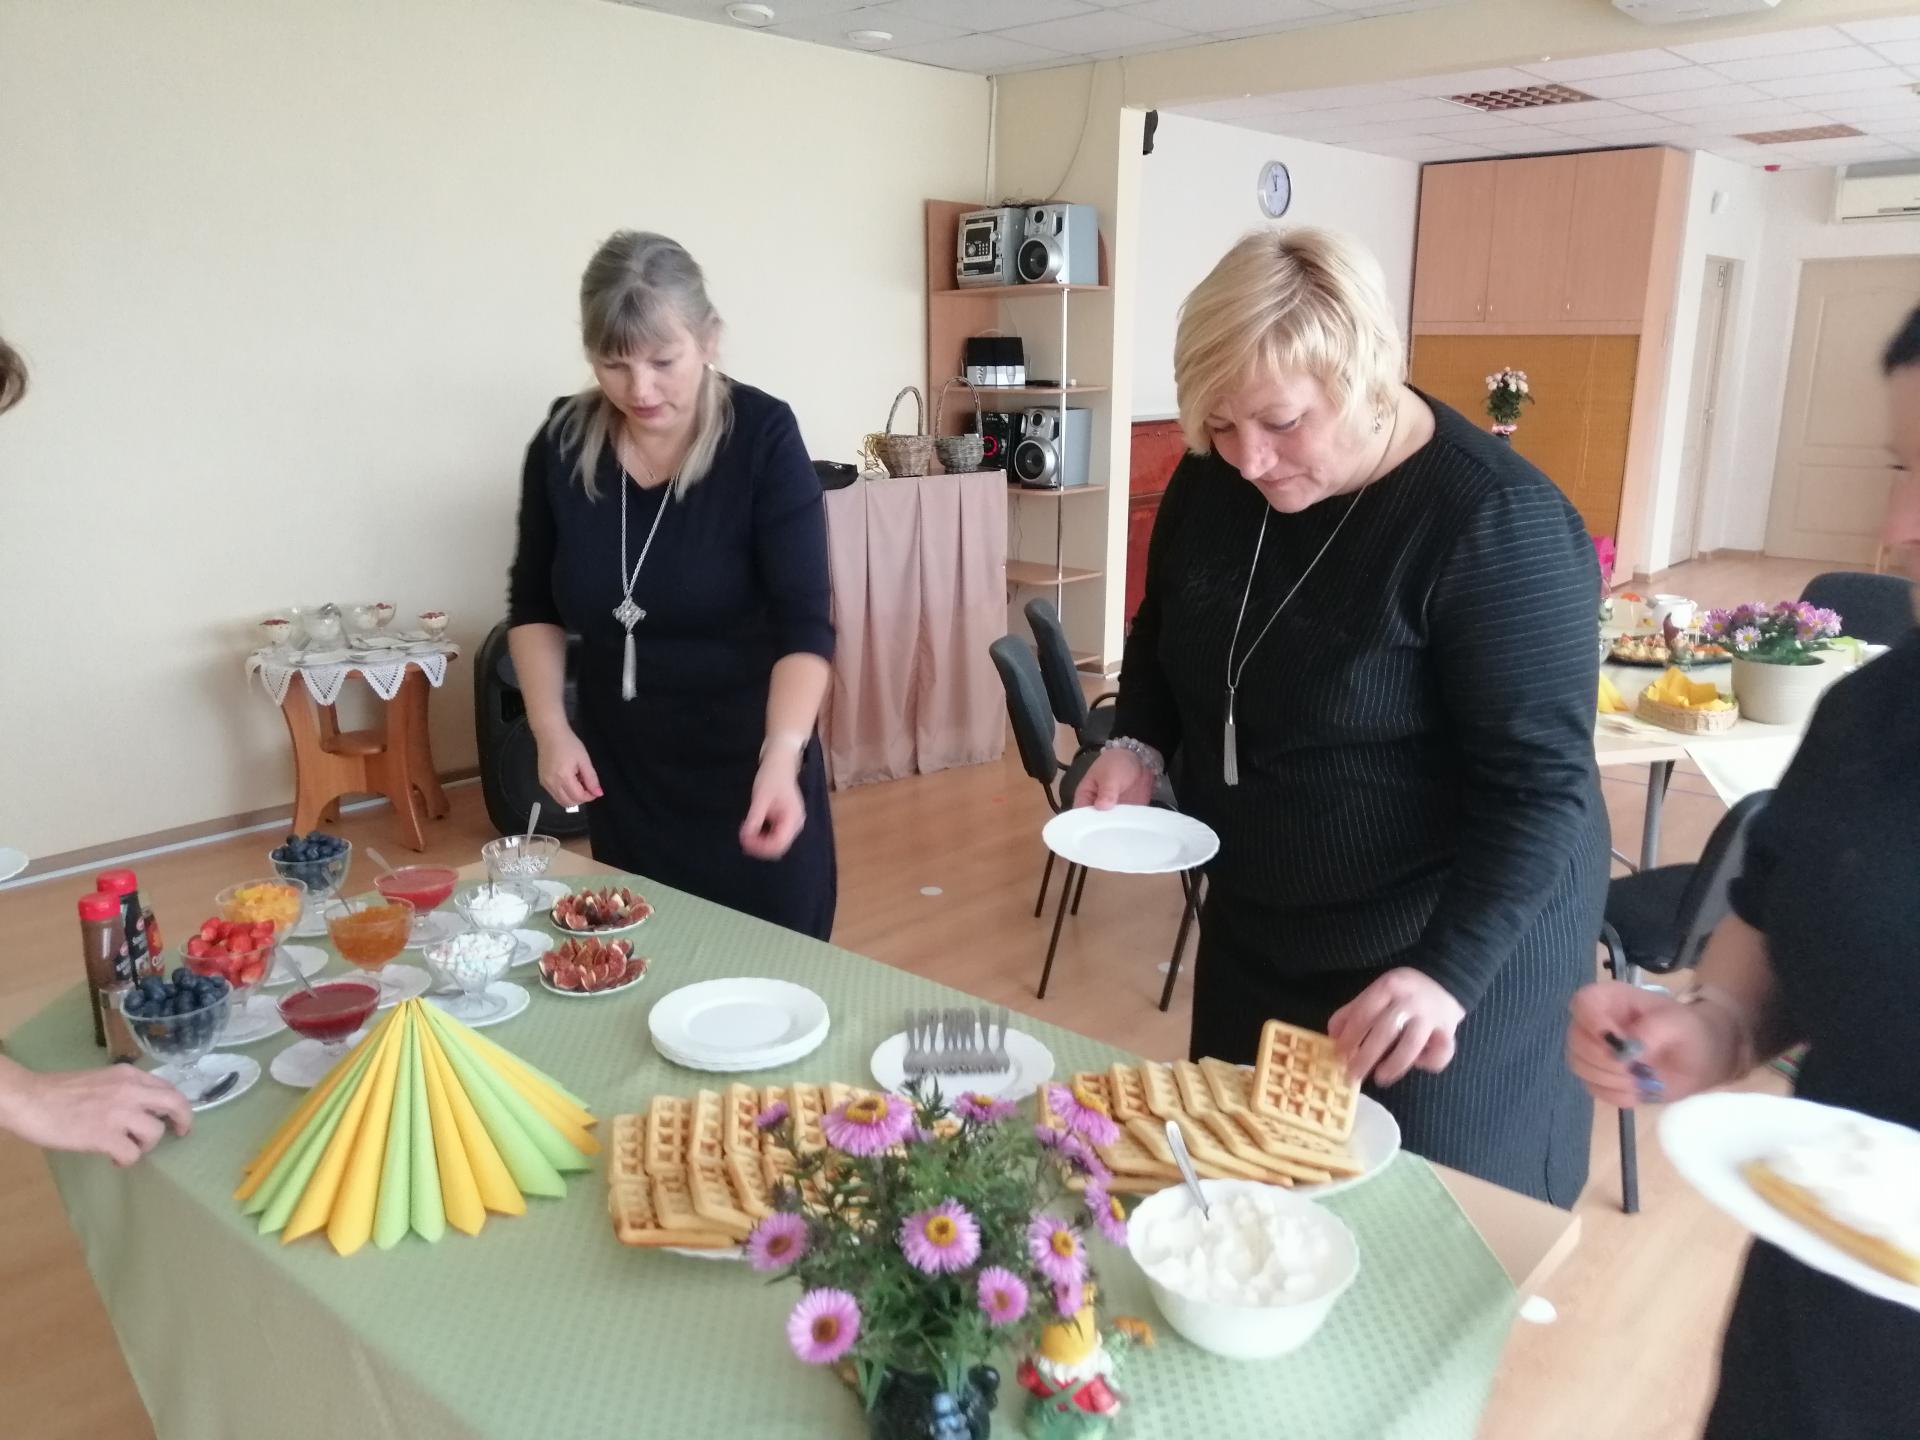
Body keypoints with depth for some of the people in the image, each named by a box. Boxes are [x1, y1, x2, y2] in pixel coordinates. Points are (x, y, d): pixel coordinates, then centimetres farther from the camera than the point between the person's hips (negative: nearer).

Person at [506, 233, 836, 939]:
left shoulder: (764, 439, -17)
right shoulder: (563, 443, -7)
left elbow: (802, 622, -22)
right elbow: (534, 604, 6)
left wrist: (782, 756, -36)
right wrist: (550, 727, -6)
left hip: (748, 770, -3)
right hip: (621, 770, 4)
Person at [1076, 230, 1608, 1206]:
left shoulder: (1496, 524, -26)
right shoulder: (1214, 478, -5)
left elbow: (1539, 782, -26)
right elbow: (1165, 631, 11)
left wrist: (1447, 971, -36)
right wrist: (1138, 743, -7)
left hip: (1458, 943, -6)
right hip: (1258, 930, 7)